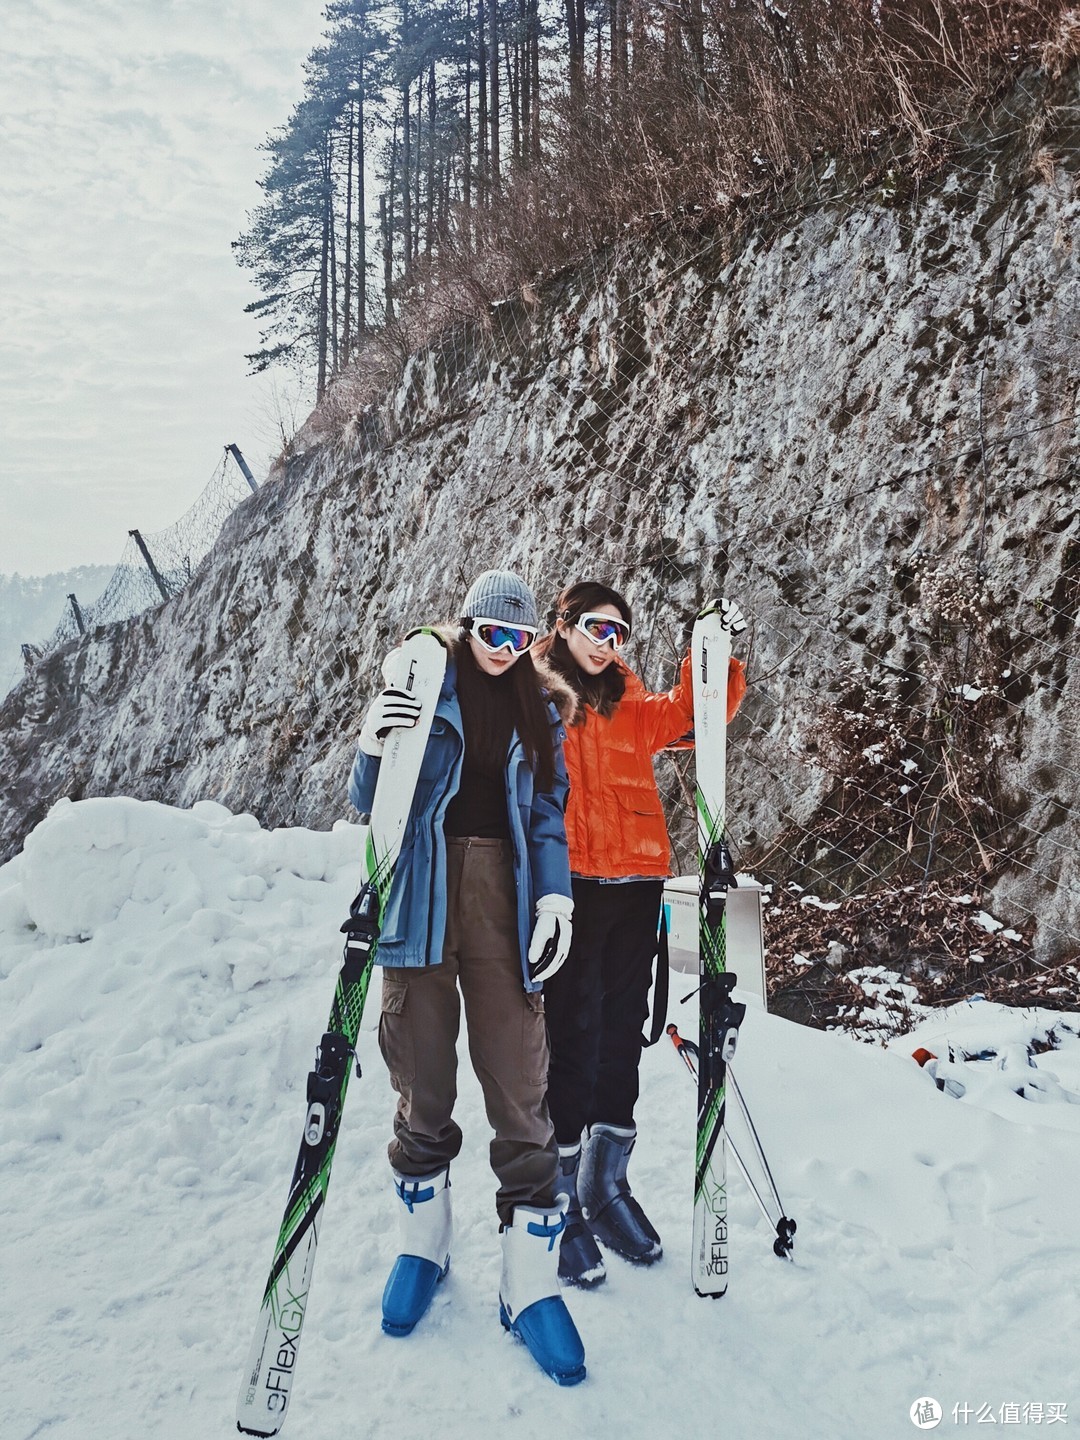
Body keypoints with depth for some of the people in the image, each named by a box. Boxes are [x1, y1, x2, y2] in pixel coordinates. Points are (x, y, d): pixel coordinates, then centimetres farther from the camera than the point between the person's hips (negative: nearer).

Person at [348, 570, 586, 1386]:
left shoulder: (537, 714, 15)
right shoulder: (419, 686, 7)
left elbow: (547, 812, 11)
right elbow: (372, 802, 6)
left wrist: (555, 893, -5)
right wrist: (373, 750, -16)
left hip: (503, 895, 1)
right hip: (423, 895, -1)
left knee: (518, 1084, -4)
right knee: (423, 1080, 4)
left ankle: (531, 1281, 6)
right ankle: (423, 1243, 26)